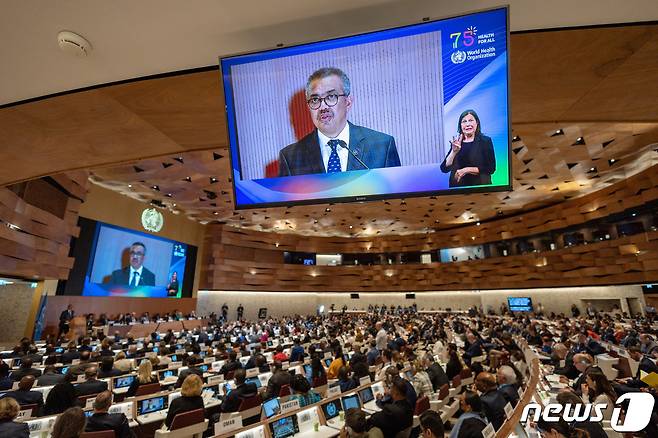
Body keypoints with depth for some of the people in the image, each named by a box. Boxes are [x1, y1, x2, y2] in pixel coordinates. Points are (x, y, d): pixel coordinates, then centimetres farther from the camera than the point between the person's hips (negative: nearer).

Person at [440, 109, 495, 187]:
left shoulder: (485, 141, -1)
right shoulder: (456, 142, 5)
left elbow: (491, 168, -6)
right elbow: (445, 169, -4)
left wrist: (467, 170, -14)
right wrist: (454, 152, -16)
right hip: (457, 186, 2)